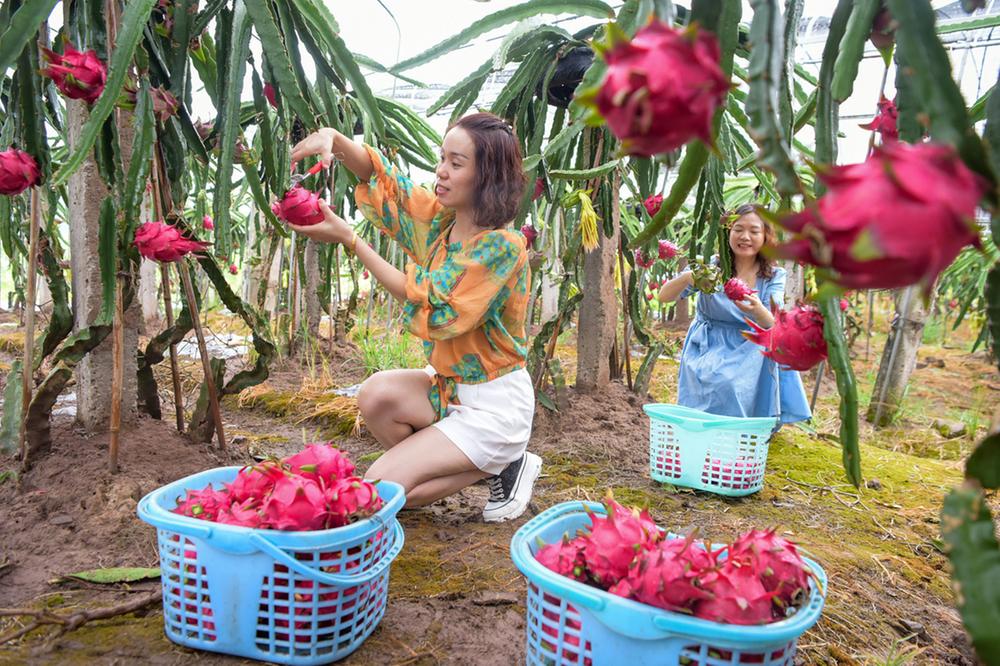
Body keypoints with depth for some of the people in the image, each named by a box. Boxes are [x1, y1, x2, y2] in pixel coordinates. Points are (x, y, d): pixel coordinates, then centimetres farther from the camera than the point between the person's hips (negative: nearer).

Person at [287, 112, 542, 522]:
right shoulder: (438, 218, 0)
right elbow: (376, 173, 7)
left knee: (381, 490, -14)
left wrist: (350, 239, -23)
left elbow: (434, 314, -24)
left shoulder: (502, 246, -22)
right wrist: (333, 138, -16)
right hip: (448, 383, 8)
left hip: (494, 404, -7)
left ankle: (503, 468, 4)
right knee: (377, 394, -23)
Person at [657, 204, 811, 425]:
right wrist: (689, 277, -32)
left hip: (749, 353, 1)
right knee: (720, 382, -31)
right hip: (707, 350, -1)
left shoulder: (774, 276, 2)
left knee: (738, 385, -29)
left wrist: (758, 311, -35)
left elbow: (774, 327, -11)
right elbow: (664, 296, -10)